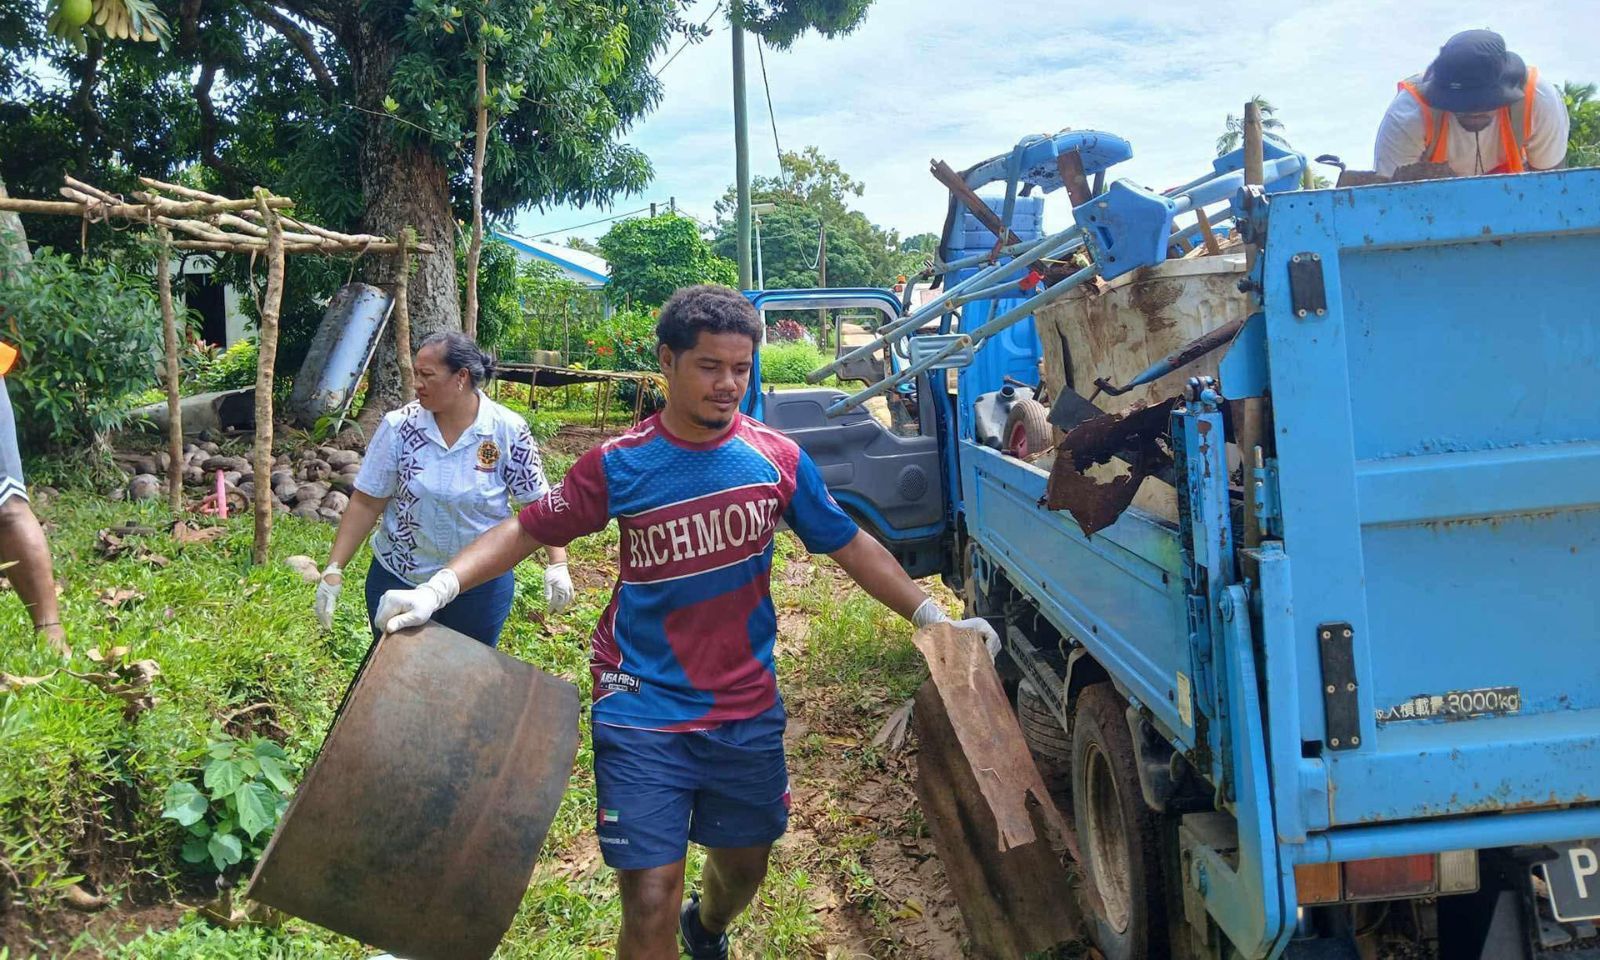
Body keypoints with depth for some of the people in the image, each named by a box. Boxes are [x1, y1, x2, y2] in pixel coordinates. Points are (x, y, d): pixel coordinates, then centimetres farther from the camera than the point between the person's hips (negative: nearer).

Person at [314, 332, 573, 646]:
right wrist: (334, 570, -10)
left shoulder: (509, 431, -12)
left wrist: (557, 565, -14)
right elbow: (366, 503, -6)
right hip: (398, 580, 1)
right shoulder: (398, 426, -10)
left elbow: (540, 502, -6)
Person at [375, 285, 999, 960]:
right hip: (642, 711, -3)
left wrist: (933, 619, 0)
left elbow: (852, 547, 5)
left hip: (748, 711, 3)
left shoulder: (779, 459, -4)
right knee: (650, 905, -7)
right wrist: (437, 589, -17)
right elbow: (526, 531, -2)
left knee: (744, 864, 21)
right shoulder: (617, 464, -9)